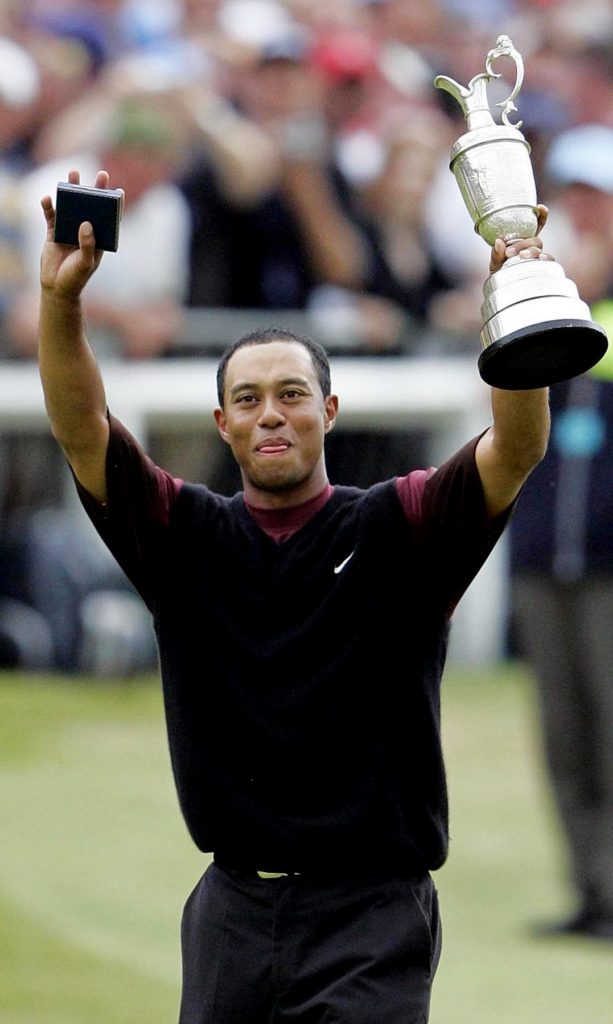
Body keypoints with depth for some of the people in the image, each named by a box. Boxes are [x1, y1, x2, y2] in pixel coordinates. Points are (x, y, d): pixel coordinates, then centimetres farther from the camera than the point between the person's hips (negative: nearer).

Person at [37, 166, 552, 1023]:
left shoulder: (399, 529, 0)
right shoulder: (185, 535, 7)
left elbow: (517, 449, -15)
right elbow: (81, 429, -5)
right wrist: (61, 297, -21)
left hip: (371, 919, -3)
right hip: (233, 911, 4)